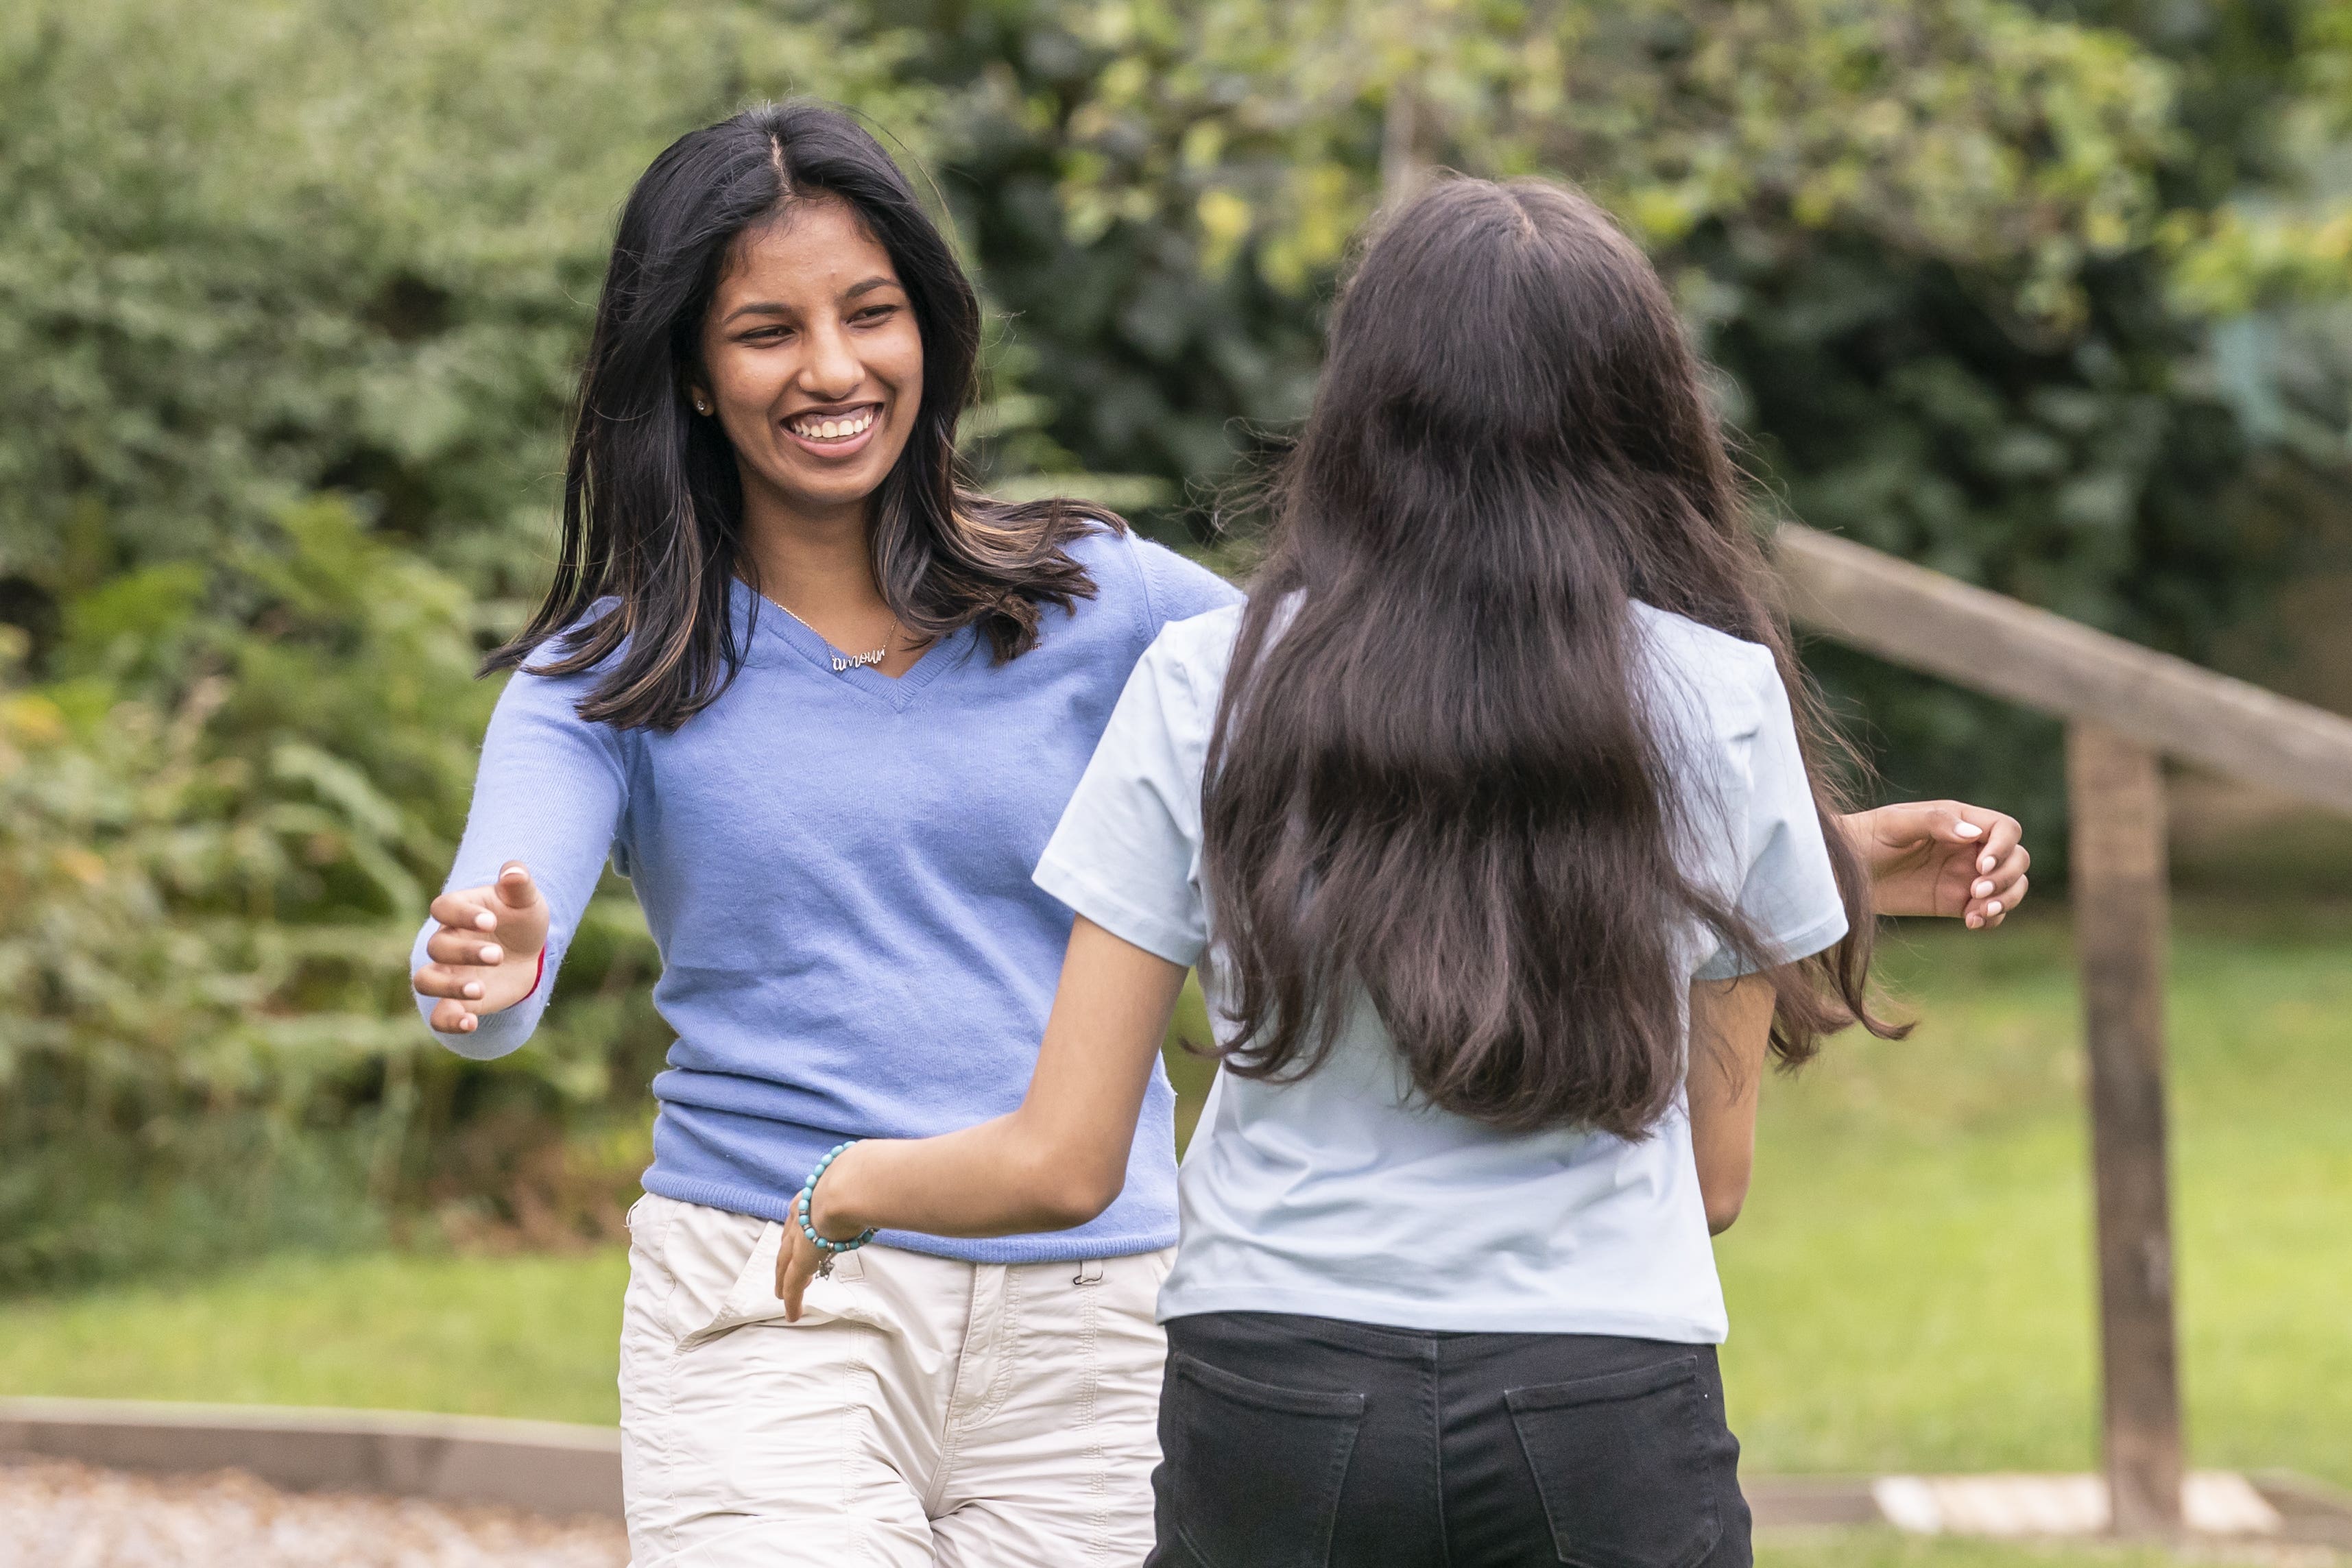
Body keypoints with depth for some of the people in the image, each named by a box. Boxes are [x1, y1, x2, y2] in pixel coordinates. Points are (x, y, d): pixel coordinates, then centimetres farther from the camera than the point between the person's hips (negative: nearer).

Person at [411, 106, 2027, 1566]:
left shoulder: (1094, 606, 5)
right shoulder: (607, 683, 3)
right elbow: (502, 919, -13)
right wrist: (483, 970, -39)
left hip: (1085, 1337, 2)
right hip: (770, 1319, -2)